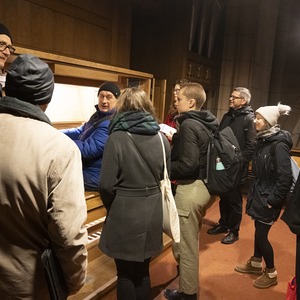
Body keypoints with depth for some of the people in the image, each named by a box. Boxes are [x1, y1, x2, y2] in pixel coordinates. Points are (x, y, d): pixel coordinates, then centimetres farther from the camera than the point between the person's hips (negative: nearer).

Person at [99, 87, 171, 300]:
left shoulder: (117, 138, -15)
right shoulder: (161, 137, -1)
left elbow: (107, 184, -14)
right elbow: (165, 176, 6)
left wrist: (111, 206, 5)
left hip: (125, 212, -4)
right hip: (153, 211, 5)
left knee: (125, 274, 14)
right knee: (143, 271, 22)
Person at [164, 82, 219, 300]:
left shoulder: (188, 125, -18)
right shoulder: (208, 123, 7)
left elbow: (187, 165, -24)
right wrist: (176, 142, 14)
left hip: (190, 189, -9)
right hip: (204, 186, 10)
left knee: (185, 245, 8)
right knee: (192, 241, 25)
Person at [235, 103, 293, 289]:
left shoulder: (279, 144, -21)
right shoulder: (263, 140, 4)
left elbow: (285, 178, -23)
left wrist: (272, 200, -17)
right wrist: (254, 192, 11)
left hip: (269, 198, -7)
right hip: (259, 194, 8)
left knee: (261, 235, 3)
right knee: (259, 231, 19)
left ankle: (271, 274, 23)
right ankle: (256, 264, 37)